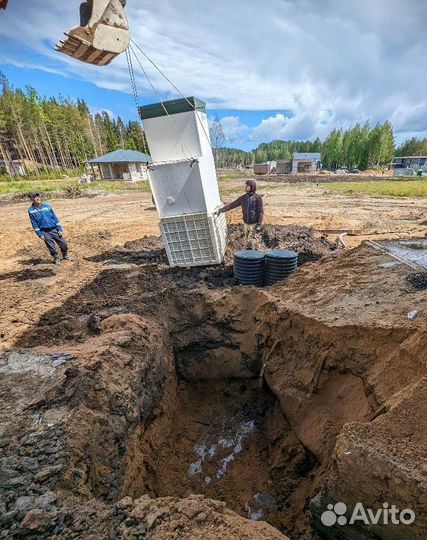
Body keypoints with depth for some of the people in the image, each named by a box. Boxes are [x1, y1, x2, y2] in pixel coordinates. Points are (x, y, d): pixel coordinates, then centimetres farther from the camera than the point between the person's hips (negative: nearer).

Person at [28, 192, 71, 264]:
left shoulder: (47, 206, 2)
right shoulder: (31, 210, -2)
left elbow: (55, 217, 4)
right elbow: (34, 224, 0)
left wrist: (59, 229, -1)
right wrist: (40, 235, -6)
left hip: (54, 229, 2)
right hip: (45, 232, -1)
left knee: (63, 244, 3)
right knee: (52, 247, 2)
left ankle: (65, 255, 28)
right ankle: (56, 258, 24)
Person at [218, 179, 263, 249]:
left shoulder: (258, 198, -11)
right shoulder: (243, 197, 3)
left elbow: (261, 212, -11)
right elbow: (232, 204, 8)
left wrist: (259, 224, -16)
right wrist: (221, 210, 4)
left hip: (254, 224, -5)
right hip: (245, 223, 5)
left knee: (250, 241, -7)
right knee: (246, 241, 14)